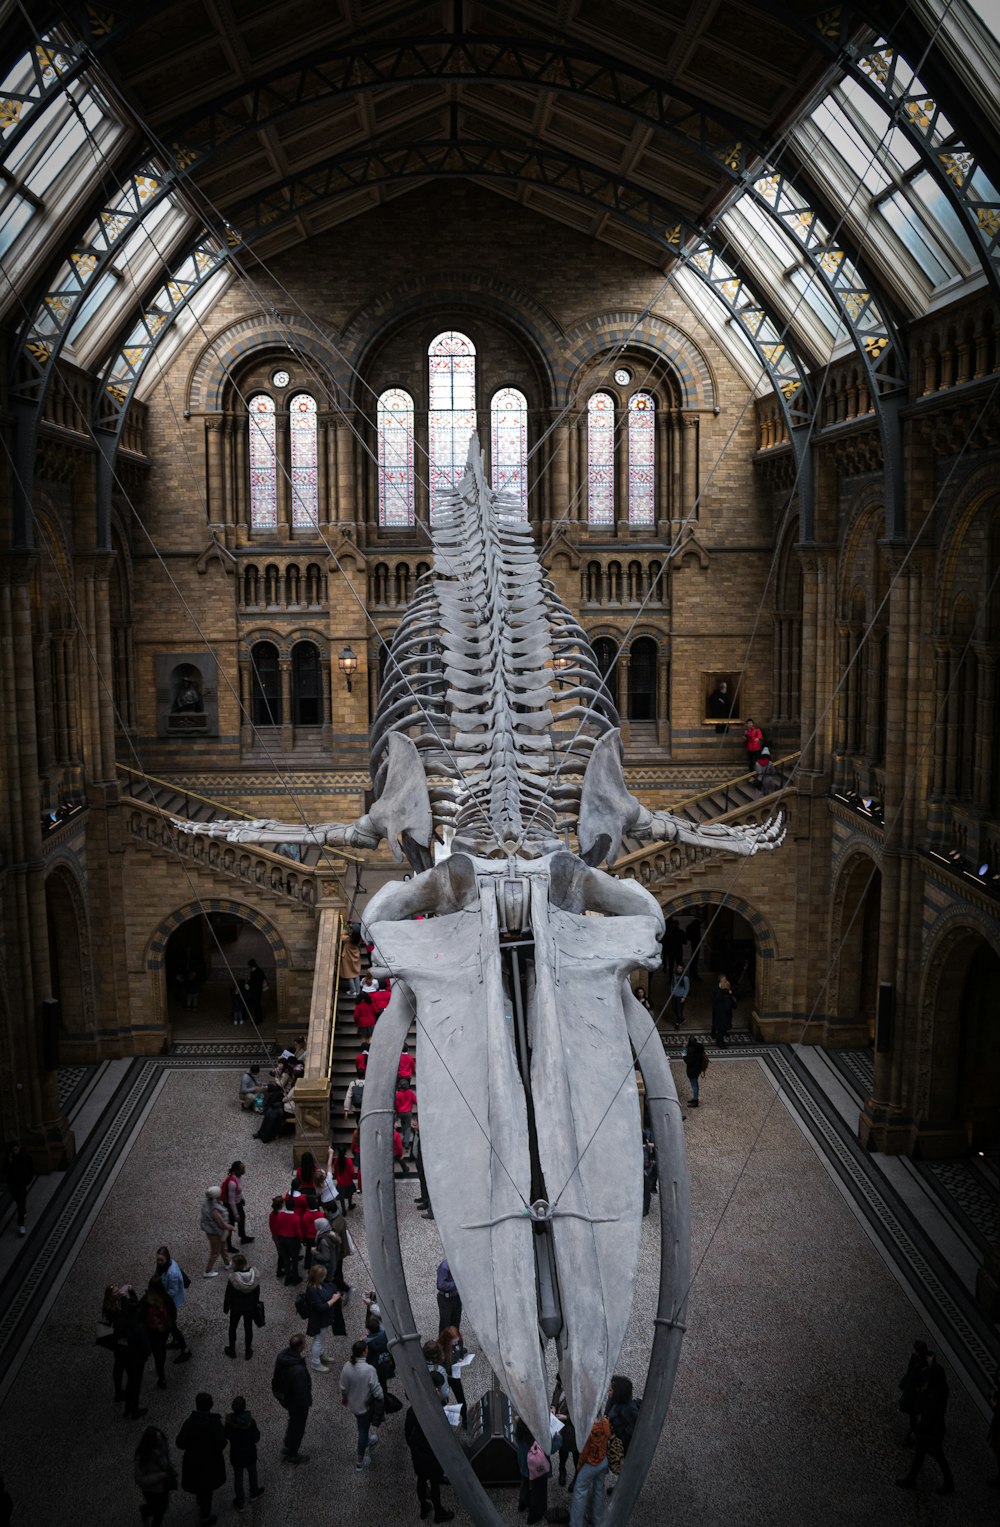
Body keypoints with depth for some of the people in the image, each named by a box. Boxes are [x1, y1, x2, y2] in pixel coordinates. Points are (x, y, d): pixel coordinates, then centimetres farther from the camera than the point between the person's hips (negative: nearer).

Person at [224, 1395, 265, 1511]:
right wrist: (257, 1430, 1)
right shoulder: (250, 1422, -28)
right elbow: (256, 1438, -16)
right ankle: (254, 1493, 49)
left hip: (236, 1455, 0)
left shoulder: (229, 1422, -26)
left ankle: (240, 1503, 34)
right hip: (250, 1454, 0)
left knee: (238, 1477, 19)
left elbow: (225, 1436, -8)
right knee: (252, 1473, 26)